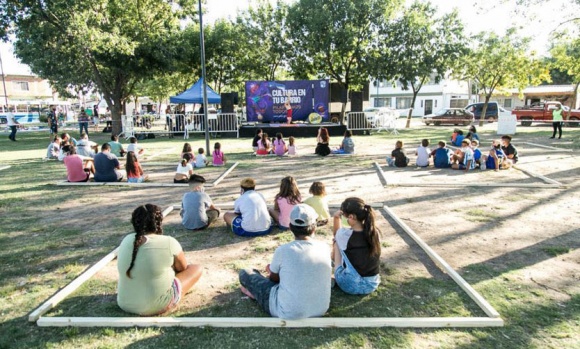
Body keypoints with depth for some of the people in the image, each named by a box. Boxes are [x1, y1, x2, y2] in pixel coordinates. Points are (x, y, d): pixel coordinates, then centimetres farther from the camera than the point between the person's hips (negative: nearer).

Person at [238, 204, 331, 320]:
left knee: (245, 273, 11)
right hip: (321, 310, 5)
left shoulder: (283, 250, -17)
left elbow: (274, 278, 1)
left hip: (289, 314, -4)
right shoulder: (324, 248, -7)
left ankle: (257, 290, 37)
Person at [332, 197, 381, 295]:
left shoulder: (345, 235, -22)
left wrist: (336, 218, -7)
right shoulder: (375, 232, -11)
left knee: (336, 243, 15)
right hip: (372, 284, 5)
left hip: (350, 285, -4)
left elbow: (336, 234, 5)